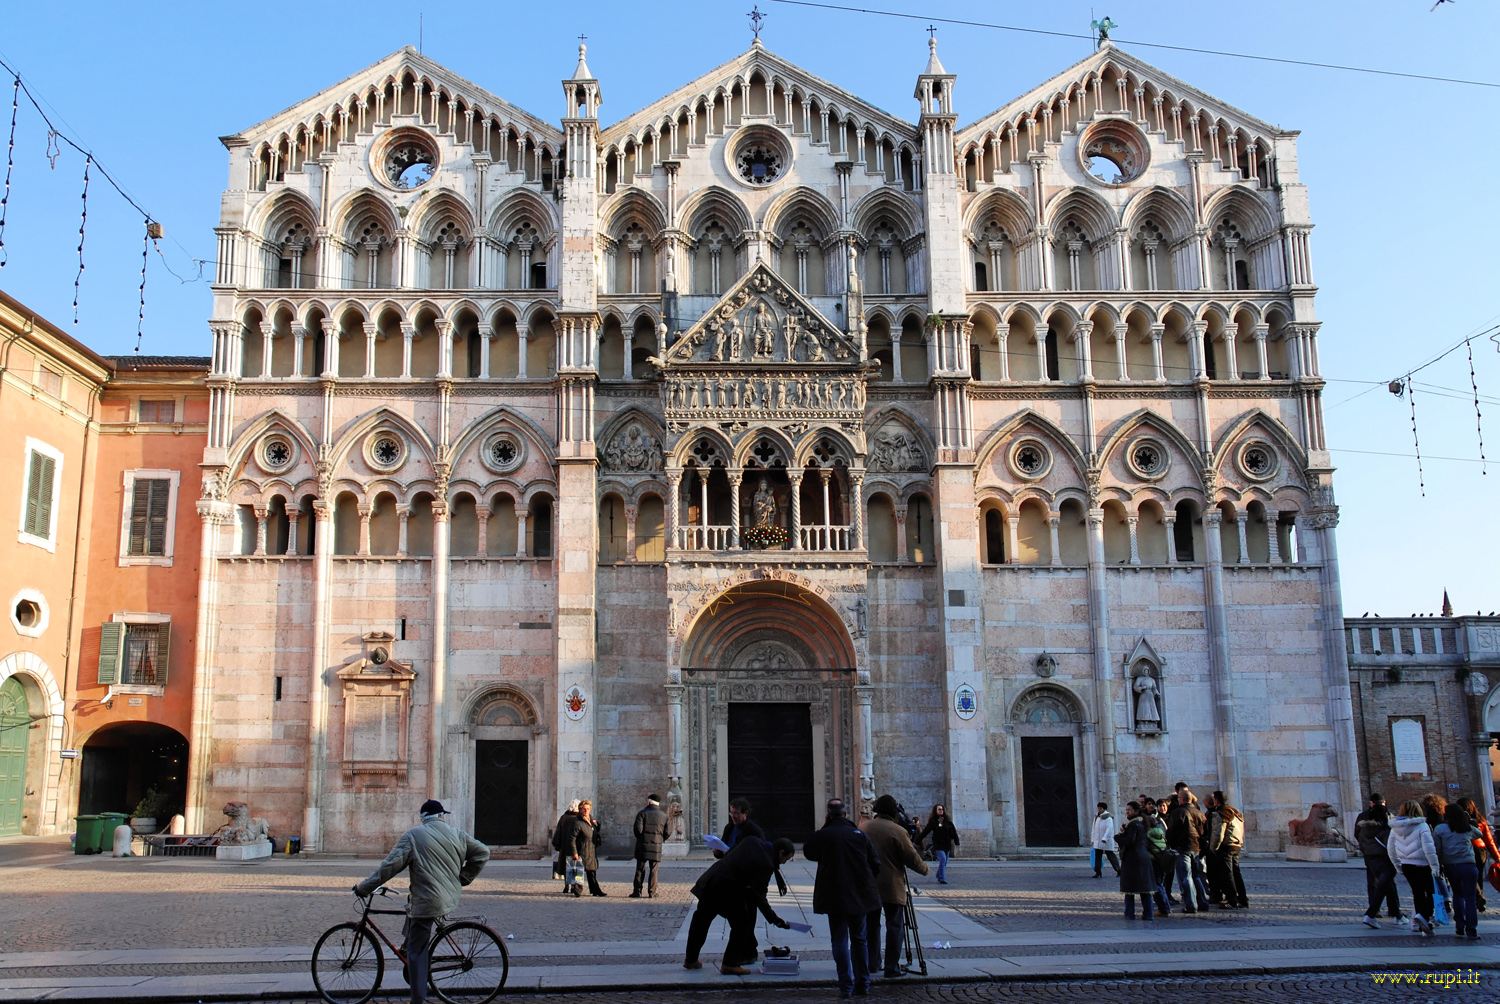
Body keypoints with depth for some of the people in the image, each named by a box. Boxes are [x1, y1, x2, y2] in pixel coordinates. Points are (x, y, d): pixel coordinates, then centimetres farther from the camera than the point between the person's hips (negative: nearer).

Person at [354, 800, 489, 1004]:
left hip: (426, 902, -6)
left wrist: (365, 887, -3)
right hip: (450, 899, 6)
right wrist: (463, 879, 17)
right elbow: (483, 852, 10)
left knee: (417, 952, 3)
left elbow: (390, 865, -11)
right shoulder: (457, 834, 8)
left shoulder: (413, 835, -6)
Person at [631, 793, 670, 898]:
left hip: (642, 846, -1)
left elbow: (638, 829, -12)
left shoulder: (642, 813, -5)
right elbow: (667, 833, 1)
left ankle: (637, 891, 7)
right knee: (653, 871, 5)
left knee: (640, 869, 7)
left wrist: (639, 837, 7)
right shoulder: (664, 816, 3)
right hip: (657, 846, 1)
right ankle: (651, 893, 3)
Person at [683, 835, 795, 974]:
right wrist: (774, 919, -7)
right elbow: (758, 896, -11)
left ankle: (691, 960, 35)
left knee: (701, 920, 21)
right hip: (727, 890, -8)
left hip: (709, 881, 8)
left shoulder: (752, 841, 7)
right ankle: (730, 964, 10)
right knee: (742, 924, 9)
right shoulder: (767, 865, -12)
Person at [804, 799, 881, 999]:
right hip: (860, 896, 3)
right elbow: (875, 865, 1)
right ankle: (862, 984, 17)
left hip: (835, 897, -3)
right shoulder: (859, 834, -2)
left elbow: (808, 852, 10)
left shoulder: (823, 836, -10)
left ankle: (846, 986, 0)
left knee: (840, 940, 4)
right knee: (859, 939, 15)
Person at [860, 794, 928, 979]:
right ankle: (891, 967, -1)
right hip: (892, 887, -5)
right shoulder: (898, 831, -12)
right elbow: (913, 859, -8)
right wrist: (924, 869, 10)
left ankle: (872, 963, 20)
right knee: (895, 926, 2)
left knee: (871, 924, 15)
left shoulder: (863, 827, 3)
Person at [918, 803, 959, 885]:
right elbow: (924, 832, 0)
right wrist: (918, 840, -3)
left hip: (947, 845, 3)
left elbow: (953, 832, 5)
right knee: (942, 859, -20)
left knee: (944, 862, 9)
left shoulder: (947, 821, 4)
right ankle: (942, 879, -19)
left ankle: (939, 876, 30)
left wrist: (956, 843, -1)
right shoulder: (933, 821, -1)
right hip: (938, 845, -3)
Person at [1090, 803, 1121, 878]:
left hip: (1107, 841, -7)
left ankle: (1118, 870, 9)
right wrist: (1093, 839, 16)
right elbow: (1094, 829, 18)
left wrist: (1104, 838, -27)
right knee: (1097, 856, 5)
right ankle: (1098, 872, 10)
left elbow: (1109, 829, -20)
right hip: (1097, 841, 7)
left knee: (1110, 855, -2)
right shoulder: (1096, 817, 12)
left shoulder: (1108, 818, -11)